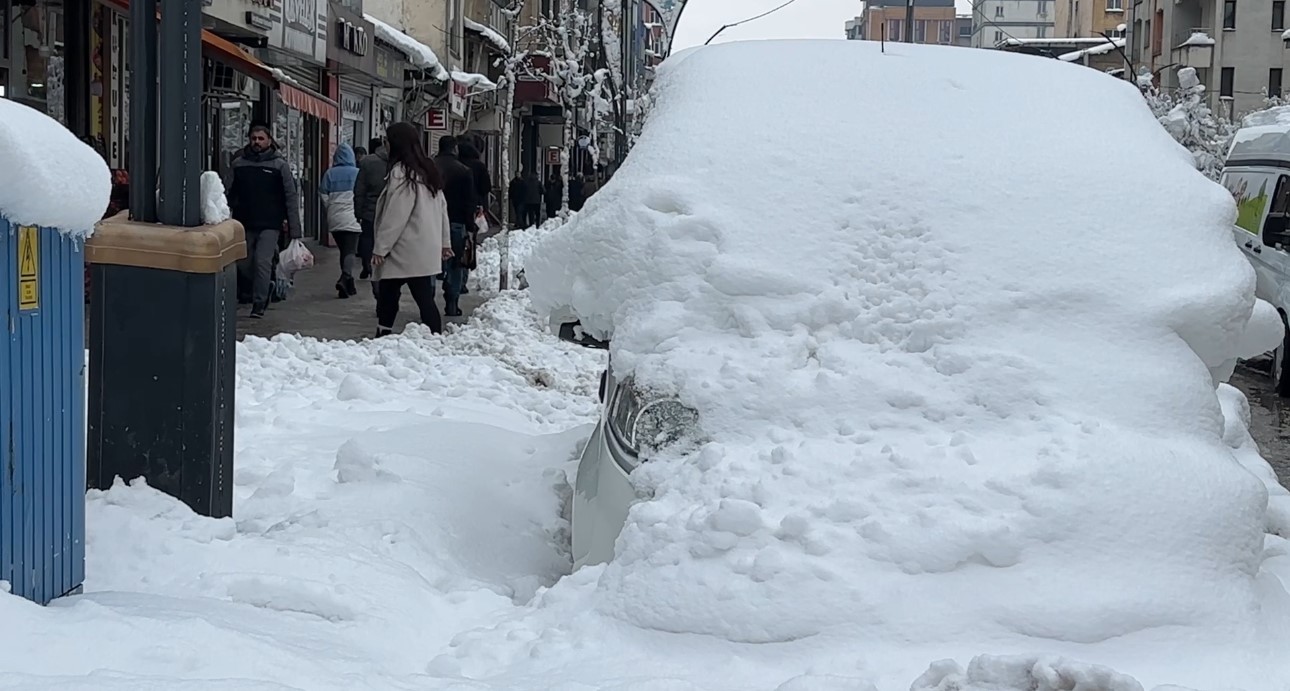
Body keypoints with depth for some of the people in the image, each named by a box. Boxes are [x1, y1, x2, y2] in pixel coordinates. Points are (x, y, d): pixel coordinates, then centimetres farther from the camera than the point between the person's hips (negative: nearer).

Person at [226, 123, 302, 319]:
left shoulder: (279, 165, -1)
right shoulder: (239, 164, 6)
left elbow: (291, 197, -2)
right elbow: (228, 193, 7)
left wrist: (294, 230, -8)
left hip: (269, 224, -3)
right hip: (244, 223, 3)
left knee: (262, 262, -11)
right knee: (244, 265, 7)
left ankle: (259, 304, -1)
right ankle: (264, 289, 31)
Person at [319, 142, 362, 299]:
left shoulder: (330, 173, 2)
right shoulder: (357, 173, -4)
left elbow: (324, 195, 4)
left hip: (334, 219, 3)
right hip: (352, 218, -3)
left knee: (343, 250, 13)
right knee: (350, 251, -7)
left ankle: (348, 285, 17)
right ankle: (345, 278, -30)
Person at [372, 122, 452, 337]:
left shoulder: (401, 173, -14)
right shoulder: (427, 171, 12)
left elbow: (394, 216, -16)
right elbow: (442, 208, 16)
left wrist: (380, 248, -11)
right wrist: (444, 242, 20)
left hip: (407, 252, -8)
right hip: (426, 252, 8)